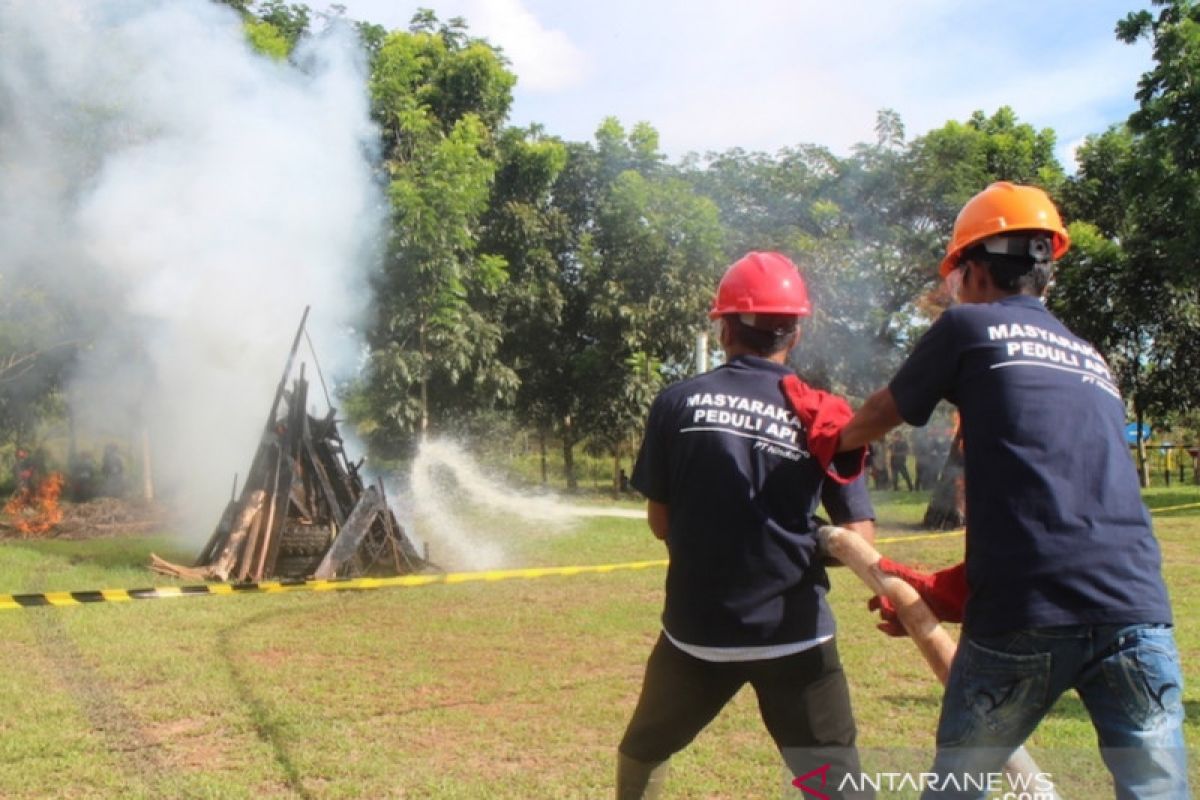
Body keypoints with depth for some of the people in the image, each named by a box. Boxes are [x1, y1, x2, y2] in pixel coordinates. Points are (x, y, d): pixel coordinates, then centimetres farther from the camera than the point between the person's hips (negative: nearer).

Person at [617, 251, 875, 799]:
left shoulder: (679, 401, -3)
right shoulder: (820, 416, -2)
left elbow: (660, 523, 2)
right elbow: (859, 539, -3)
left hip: (697, 629, 1)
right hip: (793, 634, 0)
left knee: (642, 754, 24)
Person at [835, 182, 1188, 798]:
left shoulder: (968, 328, 8)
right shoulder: (1094, 362, 23)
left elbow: (878, 416, 21)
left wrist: (835, 441, 45)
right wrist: (945, 591, 29)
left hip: (1025, 616, -4)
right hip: (1134, 608, 4)